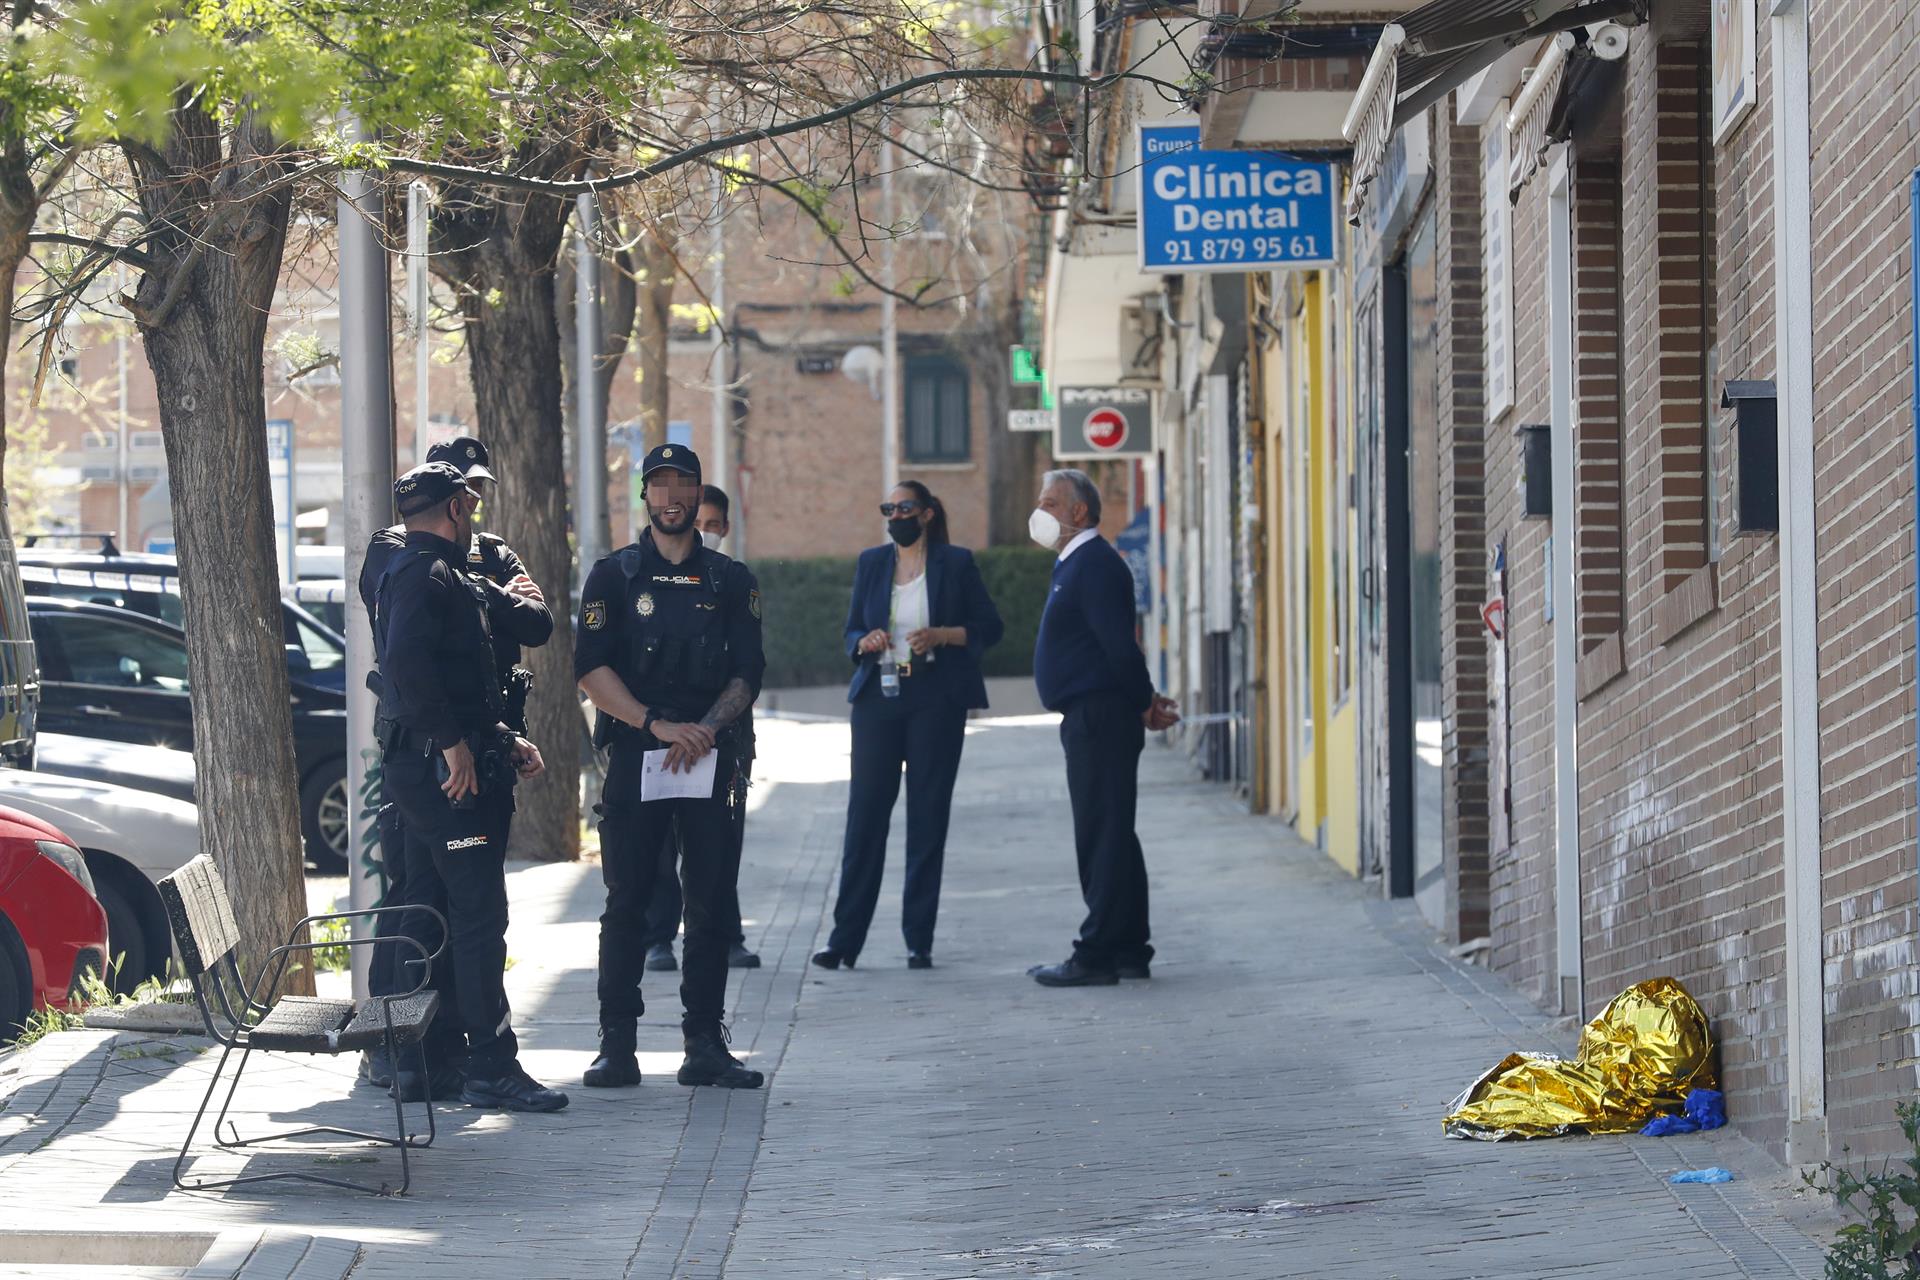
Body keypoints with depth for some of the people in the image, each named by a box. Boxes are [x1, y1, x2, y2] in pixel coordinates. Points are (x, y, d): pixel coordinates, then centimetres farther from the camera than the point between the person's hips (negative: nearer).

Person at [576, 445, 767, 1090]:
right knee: (626, 904, -2)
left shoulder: (730, 580, 11)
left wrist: (706, 728, -12)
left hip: (711, 759, 2)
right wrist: (658, 724, -14)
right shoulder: (614, 576, 6)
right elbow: (591, 668, -3)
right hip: (633, 760, -2)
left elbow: (747, 673, 6)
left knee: (711, 905, 1)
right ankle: (617, 1044, 1)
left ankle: (705, 1044, 5)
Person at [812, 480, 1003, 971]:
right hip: (878, 697, 2)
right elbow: (852, 630, 15)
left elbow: (989, 627, 3)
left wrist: (942, 635, -13)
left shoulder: (956, 563, 3)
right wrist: (864, 642, -8)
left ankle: (919, 941, 4)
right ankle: (844, 939, -1)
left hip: (936, 700, -2)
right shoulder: (871, 562, 12)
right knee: (865, 812, -2)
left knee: (928, 816, 0)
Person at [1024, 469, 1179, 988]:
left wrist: (1144, 704, -11)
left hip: (1099, 717, -11)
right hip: (1093, 718, 11)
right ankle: (1128, 949, 17)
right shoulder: (1075, 564, 19)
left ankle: (1097, 955, -10)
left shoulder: (1095, 565, -14)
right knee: (1112, 835, 13)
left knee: (1102, 835, -10)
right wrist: (1144, 701, 15)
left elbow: (1119, 646, -20)